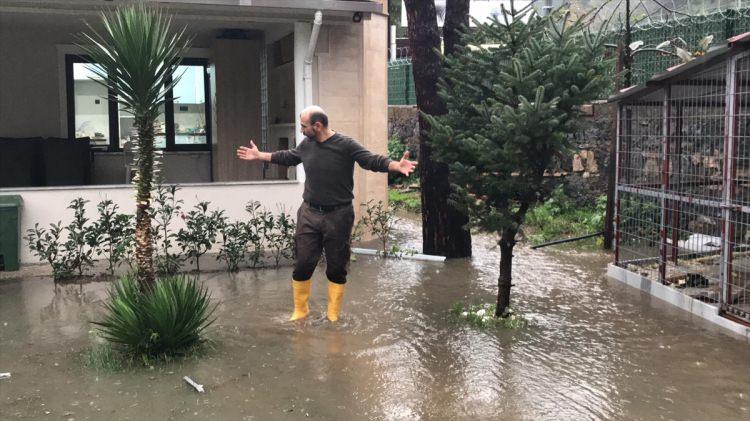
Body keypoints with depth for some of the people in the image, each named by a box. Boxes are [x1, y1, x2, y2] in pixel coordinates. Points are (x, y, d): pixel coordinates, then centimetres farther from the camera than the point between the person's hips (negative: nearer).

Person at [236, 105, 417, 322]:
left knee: (337, 267, 7)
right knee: (302, 264, 5)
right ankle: (300, 311, 23)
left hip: (338, 216, -4)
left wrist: (397, 165, -37)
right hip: (309, 214, 4)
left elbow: (372, 160, -19)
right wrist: (259, 155, 29)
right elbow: (287, 157, 22)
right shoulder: (306, 145, 4)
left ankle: (333, 315, 22)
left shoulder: (346, 145, -12)